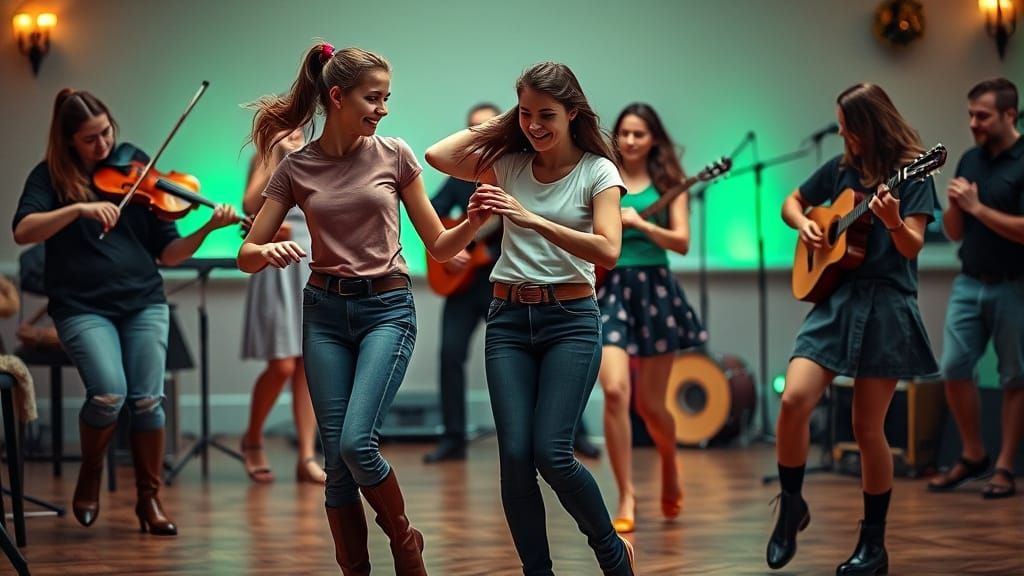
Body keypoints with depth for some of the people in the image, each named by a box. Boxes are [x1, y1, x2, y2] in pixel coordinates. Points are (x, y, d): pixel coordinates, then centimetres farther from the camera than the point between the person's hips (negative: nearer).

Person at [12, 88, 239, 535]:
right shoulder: (51, 177, 2)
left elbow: (166, 252, 4)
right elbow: (22, 231, -17)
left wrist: (207, 230, -13)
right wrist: (79, 209, -28)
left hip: (143, 302, 2)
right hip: (82, 307, -2)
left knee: (148, 398, -8)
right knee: (109, 392, -21)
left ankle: (149, 498, 11)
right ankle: (90, 477, 7)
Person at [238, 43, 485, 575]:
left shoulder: (394, 155, 1)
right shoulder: (297, 168, 2)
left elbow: (439, 246, 5)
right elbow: (246, 256, 2)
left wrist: (474, 223, -15)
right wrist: (269, 252, -21)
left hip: (386, 309, -2)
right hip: (325, 312, 2)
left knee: (356, 442, -18)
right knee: (337, 459, -1)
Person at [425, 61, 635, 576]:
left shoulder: (597, 171, -2)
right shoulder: (508, 163, 8)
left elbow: (607, 250, -16)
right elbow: (437, 156, -4)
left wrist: (530, 219, -24)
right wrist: (501, 122, 4)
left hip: (570, 320, -3)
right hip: (509, 319, 3)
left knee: (551, 454, -12)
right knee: (514, 456, -6)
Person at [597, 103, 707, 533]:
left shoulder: (668, 183, 5)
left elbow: (682, 242, -6)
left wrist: (640, 223, -18)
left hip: (654, 291, 0)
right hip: (608, 290, 0)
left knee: (649, 403, 4)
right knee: (615, 391, -18)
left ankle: (670, 470, 36)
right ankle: (626, 498, -10)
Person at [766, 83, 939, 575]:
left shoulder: (910, 172, -3)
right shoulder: (841, 168, 10)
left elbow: (911, 247, -12)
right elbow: (791, 202, 24)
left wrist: (893, 221, -32)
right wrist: (804, 224, 3)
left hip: (886, 307, -4)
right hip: (835, 299, 4)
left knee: (867, 428, -2)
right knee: (794, 400, -14)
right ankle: (791, 505, 8)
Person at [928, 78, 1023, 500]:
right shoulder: (970, 160, 10)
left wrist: (977, 208, -18)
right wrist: (953, 205, -7)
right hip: (969, 283, 6)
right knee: (954, 368, -2)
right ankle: (972, 456, 14)